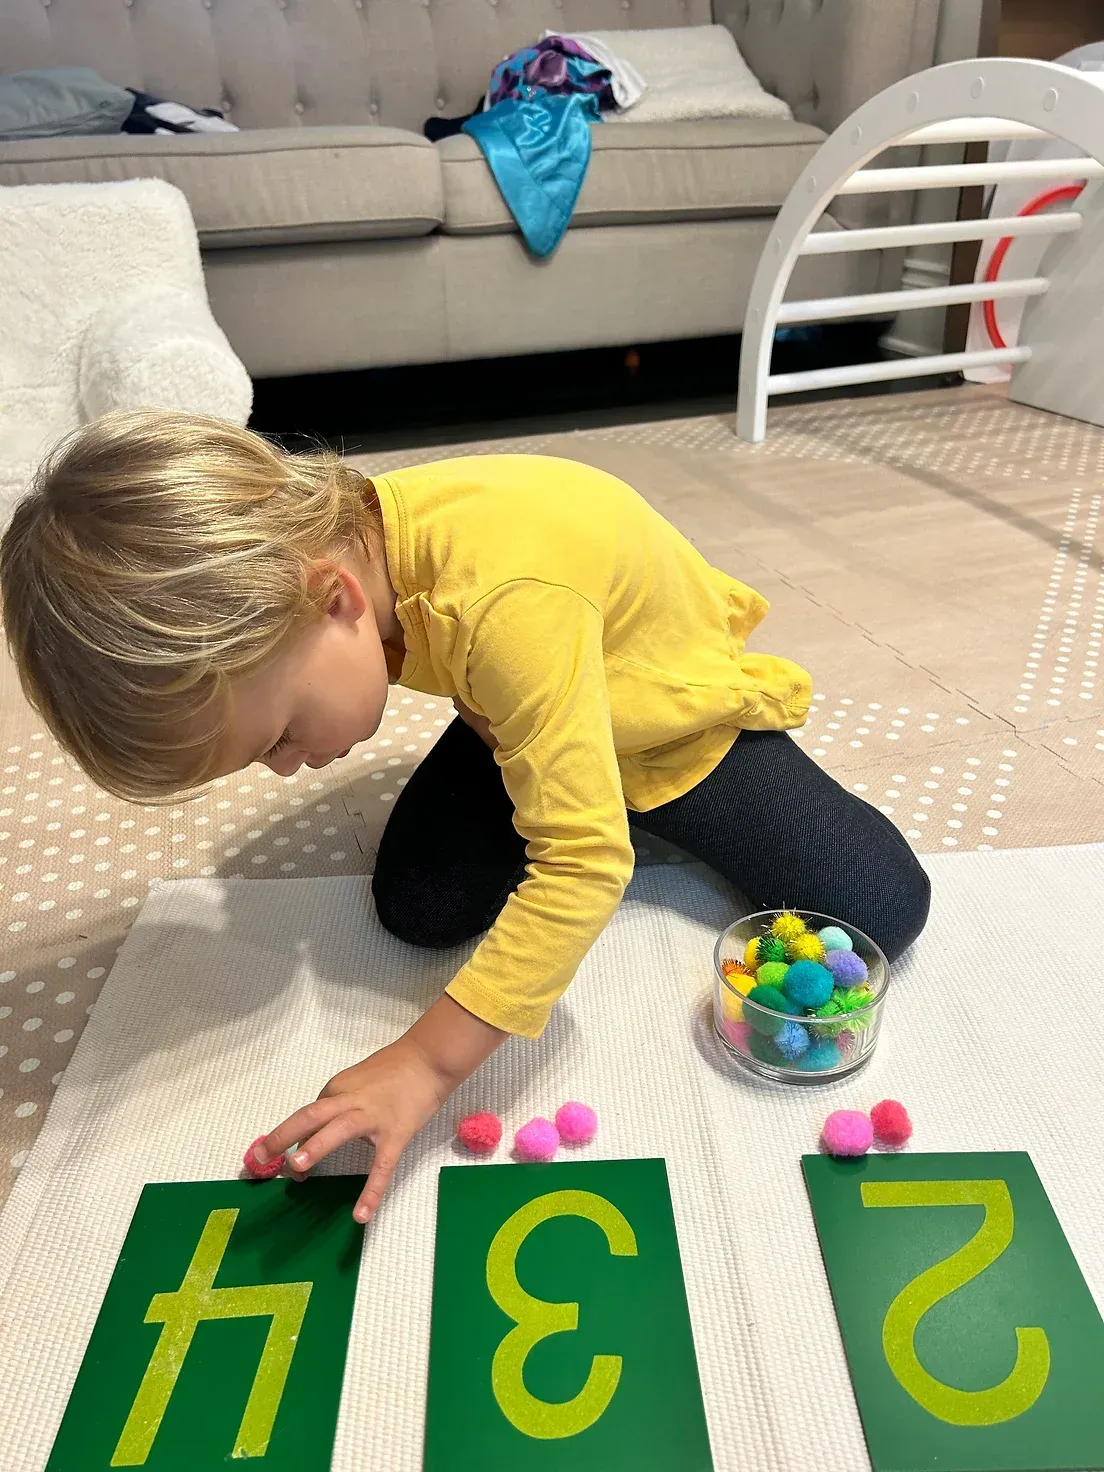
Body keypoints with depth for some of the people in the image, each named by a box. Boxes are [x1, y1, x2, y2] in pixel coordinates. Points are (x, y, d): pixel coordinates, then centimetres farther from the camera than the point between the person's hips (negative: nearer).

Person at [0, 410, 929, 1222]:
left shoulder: (511, 609, -46)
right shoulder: (339, 538, -21)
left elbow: (586, 861, -44)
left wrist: (429, 1062, -42)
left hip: (681, 711, -5)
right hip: (542, 711, 6)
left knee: (878, 910, -15)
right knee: (418, 900, -9)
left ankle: (676, 817, 13)